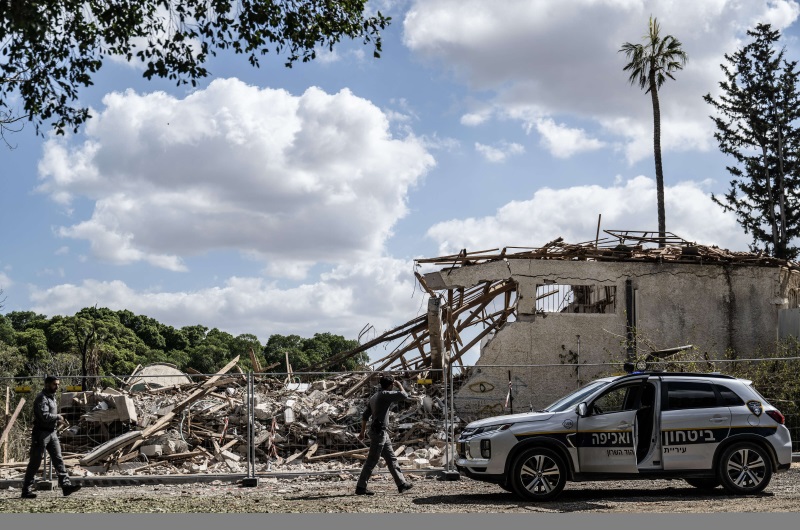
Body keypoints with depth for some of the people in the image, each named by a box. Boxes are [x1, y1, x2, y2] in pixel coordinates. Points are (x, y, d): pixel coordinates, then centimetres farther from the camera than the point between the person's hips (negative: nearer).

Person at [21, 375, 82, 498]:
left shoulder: (52, 397, 16)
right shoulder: (42, 398, -14)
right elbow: (45, 416, -26)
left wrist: (58, 421, 6)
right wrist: (58, 417, -10)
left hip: (52, 433, 9)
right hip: (41, 433, -9)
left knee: (58, 459, 2)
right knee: (35, 462, -2)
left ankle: (66, 485, -2)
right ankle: (26, 490, 5)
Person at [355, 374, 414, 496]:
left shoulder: (374, 397, 15)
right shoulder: (385, 395, -13)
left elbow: (365, 416, 18)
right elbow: (404, 396, -19)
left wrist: (362, 432, 21)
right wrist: (399, 386, 0)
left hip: (381, 432, 10)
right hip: (379, 432, -10)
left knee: (391, 458, 12)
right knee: (372, 460, -5)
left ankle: (402, 483, 16)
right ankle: (360, 487, -2)